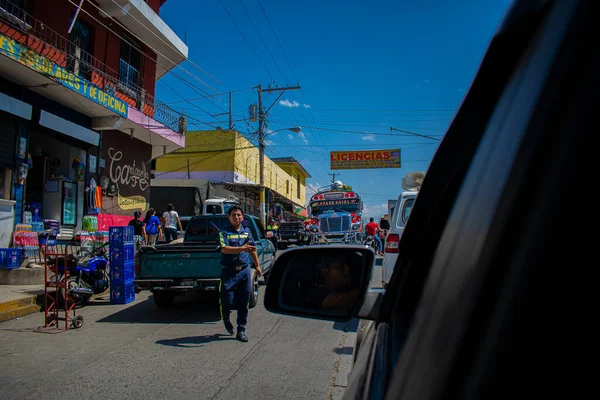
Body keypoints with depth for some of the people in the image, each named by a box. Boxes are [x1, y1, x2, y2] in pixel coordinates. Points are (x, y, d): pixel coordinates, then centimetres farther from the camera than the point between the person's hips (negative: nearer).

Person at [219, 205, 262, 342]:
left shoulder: (246, 231, 11)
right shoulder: (224, 232, -5)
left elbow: (252, 250, 21)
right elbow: (224, 249, -22)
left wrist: (257, 266, 22)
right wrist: (242, 248, -33)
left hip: (245, 270, 4)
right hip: (229, 272, -4)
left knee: (244, 302, 5)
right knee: (227, 301, 3)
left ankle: (241, 330, 17)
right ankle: (226, 320, 36)